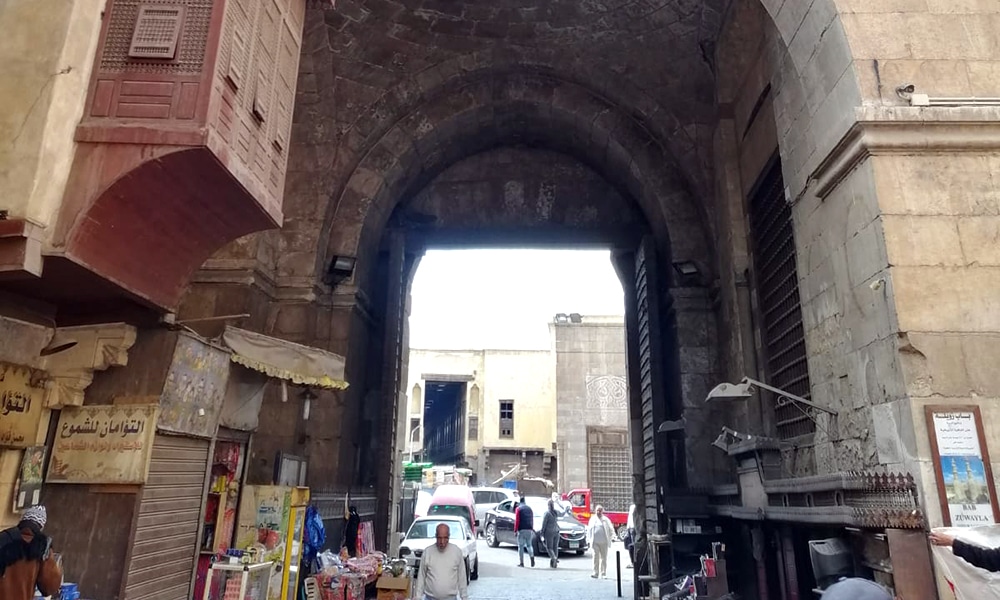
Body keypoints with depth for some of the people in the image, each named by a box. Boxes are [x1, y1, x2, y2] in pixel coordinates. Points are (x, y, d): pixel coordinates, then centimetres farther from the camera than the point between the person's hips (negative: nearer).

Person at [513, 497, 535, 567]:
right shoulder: (530, 508, 13)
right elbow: (532, 520, 15)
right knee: (529, 545, 14)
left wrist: (515, 530, -4)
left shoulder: (518, 509, -2)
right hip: (529, 529, 4)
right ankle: (532, 557, -10)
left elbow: (517, 521, -8)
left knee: (521, 546, 3)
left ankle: (521, 562, 3)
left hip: (521, 530, -4)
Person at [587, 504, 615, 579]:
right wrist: (590, 538, 5)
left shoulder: (606, 520, 3)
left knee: (604, 558, 4)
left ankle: (603, 573, 12)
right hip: (595, 542, 1)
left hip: (604, 542, -1)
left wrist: (610, 538, 3)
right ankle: (595, 573, 4)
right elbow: (589, 529, 12)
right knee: (596, 557, -1)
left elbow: (611, 530, 9)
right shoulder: (592, 519, 8)